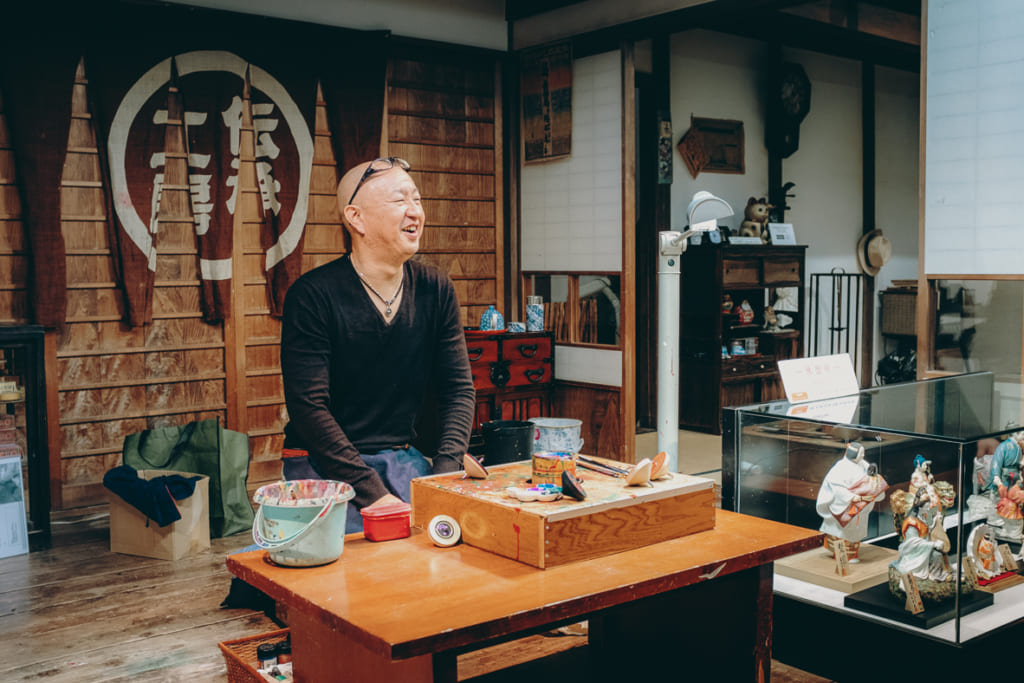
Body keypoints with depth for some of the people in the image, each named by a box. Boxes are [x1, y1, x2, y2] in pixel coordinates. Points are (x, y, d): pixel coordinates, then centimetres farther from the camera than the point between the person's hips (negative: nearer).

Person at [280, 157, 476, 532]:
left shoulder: (435, 289, 3)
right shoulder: (313, 295, -13)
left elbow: (459, 388, 5)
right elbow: (309, 407, -16)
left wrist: (444, 473, -11)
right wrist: (372, 493, -23)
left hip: (403, 457, 5)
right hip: (324, 464, -4)